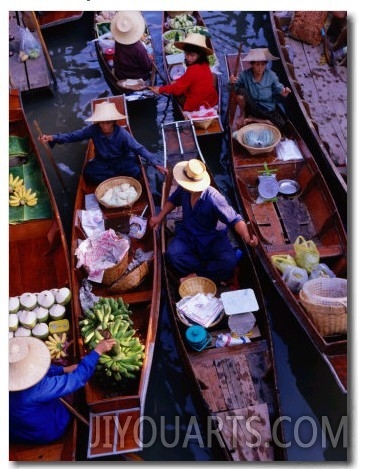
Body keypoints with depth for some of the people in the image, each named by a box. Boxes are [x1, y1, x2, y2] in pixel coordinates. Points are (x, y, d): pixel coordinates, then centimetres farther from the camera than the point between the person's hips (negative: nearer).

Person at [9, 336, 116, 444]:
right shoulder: (38, 389, -42)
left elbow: (41, 369, -4)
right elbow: (78, 377, -33)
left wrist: (65, 369, 2)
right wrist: (97, 351, -25)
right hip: (45, 434, -5)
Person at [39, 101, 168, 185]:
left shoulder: (122, 133, -23)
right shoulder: (93, 129, -17)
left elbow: (139, 148, -25)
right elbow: (73, 136, -13)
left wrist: (156, 164, -34)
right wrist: (53, 138, -28)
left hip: (121, 161, -2)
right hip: (102, 162, 2)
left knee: (135, 172, -31)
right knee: (88, 173, -26)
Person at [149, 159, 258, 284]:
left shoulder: (214, 199, -26)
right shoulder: (183, 189, -11)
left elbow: (235, 219, -25)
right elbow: (173, 200, 14)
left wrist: (246, 237, -43)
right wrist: (160, 217, 5)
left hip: (213, 238, -4)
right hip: (187, 235, 4)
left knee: (229, 262, -32)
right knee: (172, 255, -28)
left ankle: (195, 276, -15)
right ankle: (214, 273, -16)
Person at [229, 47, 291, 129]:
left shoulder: (271, 75, -11)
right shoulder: (245, 75, -15)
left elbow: (278, 88, 0)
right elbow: (235, 85, -8)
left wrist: (283, 92, -24)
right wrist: (232, 82, -32)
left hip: (268, 108, 2)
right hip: (251, 107, -2)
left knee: (281, 123, -24)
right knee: (240, 91, -30)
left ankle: (252, 119, -6)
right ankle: (243, 114, -2)